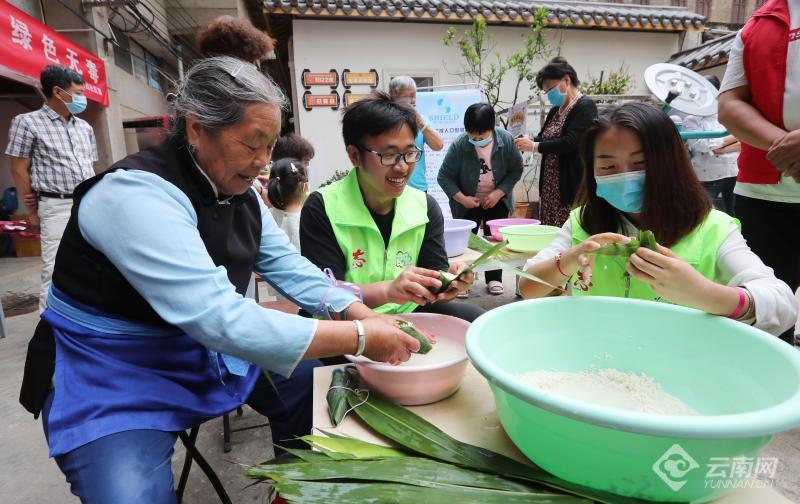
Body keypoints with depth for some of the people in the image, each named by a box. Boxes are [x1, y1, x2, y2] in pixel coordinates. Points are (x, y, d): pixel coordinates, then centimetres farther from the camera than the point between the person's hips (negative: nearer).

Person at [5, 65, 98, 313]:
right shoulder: (28, 123, -1)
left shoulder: (85, 127, 15)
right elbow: (19, 170, -1)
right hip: (57, 207, -5)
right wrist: (33, 211, -1)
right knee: (55, 272, -5)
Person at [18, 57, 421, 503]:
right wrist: (361, 338, -36)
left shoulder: (239, 191, -2)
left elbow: (287, 265, -2)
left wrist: (359, 313, -18)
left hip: (205, 348, 7)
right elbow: (220, 320, -39)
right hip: (114, 376, -7)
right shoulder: (136, 194, -29)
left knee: (316, 383, 6)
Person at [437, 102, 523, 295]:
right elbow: (444, 177, -17)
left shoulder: (506, 140, -19)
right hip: (468, 203, -1)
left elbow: (516, 170, -8)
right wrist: (462, 198, -25)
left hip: (497, 201, 2)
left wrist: (498, 193, -18)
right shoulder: (459, 145, -25)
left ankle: (494, 278, 24)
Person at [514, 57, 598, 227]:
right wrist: (529, 140, -2)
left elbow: (571, 142, -17)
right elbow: (544, 138, 20)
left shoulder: (585, 106, -7)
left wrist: (534, 146, -14)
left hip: (572, 186, -7)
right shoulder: (555, 110, 17)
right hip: (549, 185, 7)